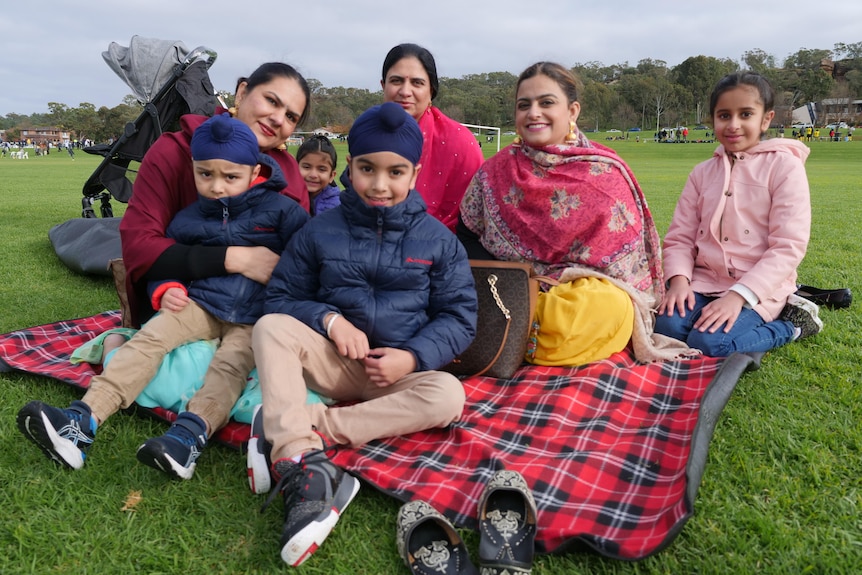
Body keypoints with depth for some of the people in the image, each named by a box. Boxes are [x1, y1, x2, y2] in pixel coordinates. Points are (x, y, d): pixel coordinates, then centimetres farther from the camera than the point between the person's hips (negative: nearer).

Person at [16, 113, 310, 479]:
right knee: (150, 336, -20)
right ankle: (82, 421, -31)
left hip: (254, 316, -3)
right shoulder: (188, 220, 10)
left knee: (231, 364, -31)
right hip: (200, 303, 3)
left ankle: (189, 435, -53)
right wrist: (165, 291, -1)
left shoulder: (280, 210, -1)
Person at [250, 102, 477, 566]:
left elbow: (459, 318, -1)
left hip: (401, 371, 0)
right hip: (333, 360, 1)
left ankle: (299, 430, -32)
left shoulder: (437, 240, 0)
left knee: (447, 395, -31)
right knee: (271, 327, -25)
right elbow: (282, 297, 4)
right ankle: (306, 466, -43)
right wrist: (330, 319, -16)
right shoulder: (320, 231, 3)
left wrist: (412, 357, -18)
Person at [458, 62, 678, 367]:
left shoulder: (606, 173, -2)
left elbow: (626, 255, -3)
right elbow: (468, 239, 6)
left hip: (592, 295, -1)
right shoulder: (495, 171, 6)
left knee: (607, 306, -36)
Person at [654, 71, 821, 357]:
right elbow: (680, 238, 5)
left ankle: (791, 323, 1)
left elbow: (787, 247, -12)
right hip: (704, 282, 5)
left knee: (709, 343, -27)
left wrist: (739, 294, -22)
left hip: (759, 288, -4)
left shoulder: (784, 166, -4)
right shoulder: (702, 172, 9)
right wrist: (679, 280, -16)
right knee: (667, 327, -23)